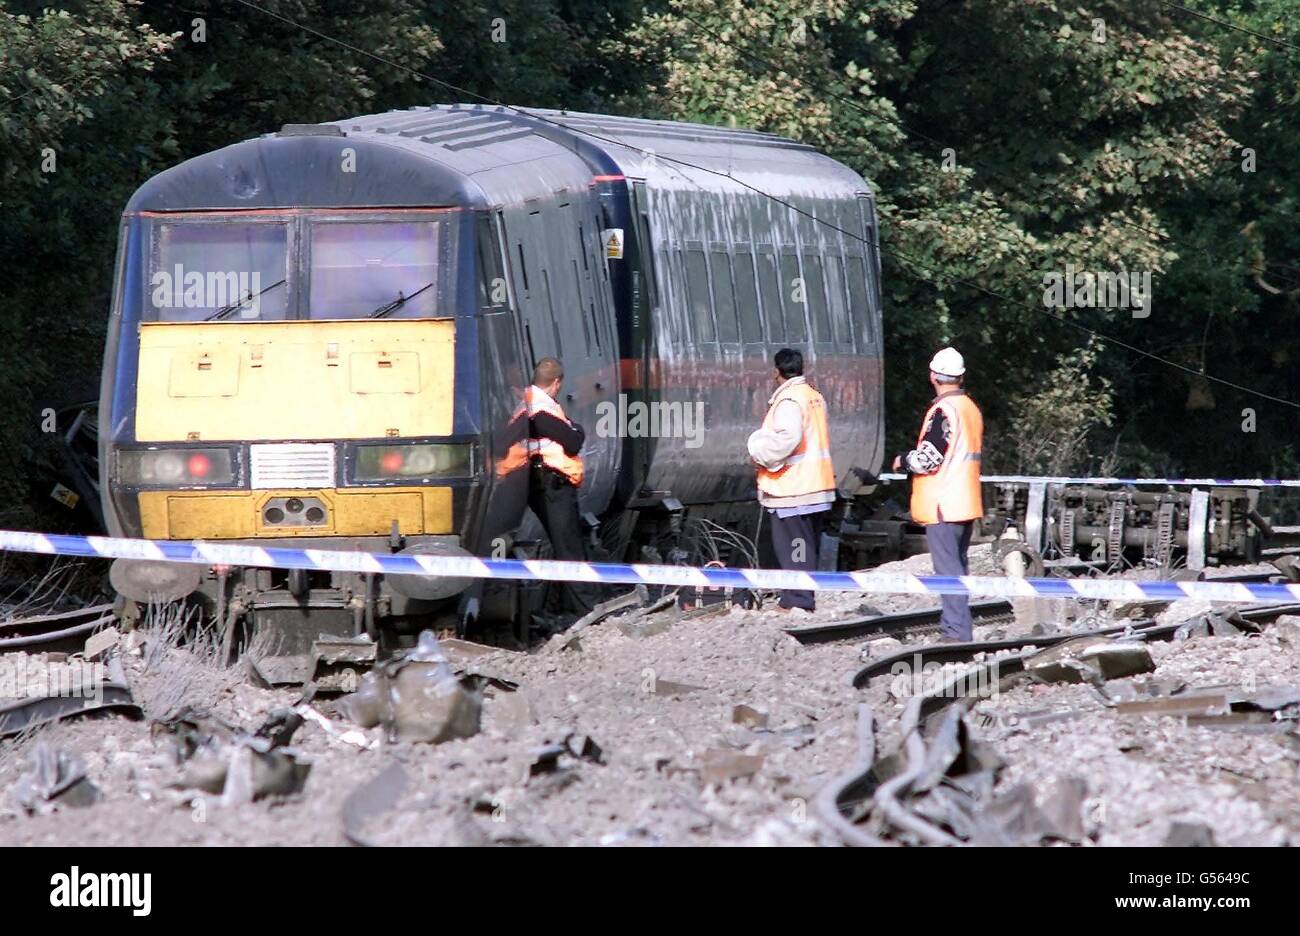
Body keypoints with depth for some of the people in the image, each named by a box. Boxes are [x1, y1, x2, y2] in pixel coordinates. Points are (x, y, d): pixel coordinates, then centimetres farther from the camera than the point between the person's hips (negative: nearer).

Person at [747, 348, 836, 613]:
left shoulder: (788, 401, -16)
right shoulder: (815, 397, 14)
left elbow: (787, 438, -29)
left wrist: (760, 454, -12)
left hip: (791, 489, -9)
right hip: (817, 488, 9)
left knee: (792, 544, -5)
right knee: (808, 543, 15)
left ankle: (798, 601, -6)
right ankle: (803, 597, 22)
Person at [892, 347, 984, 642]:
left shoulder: (943, 410, -16)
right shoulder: (972, 409, 12)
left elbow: (929, 458, -21)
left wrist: (903, 461, -1)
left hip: (942, 504, -9)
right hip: (966, 503, 9)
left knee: (948, 569, -9)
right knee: (959, 566, 17)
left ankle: (956, 633, -13)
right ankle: (958, 626, 24)